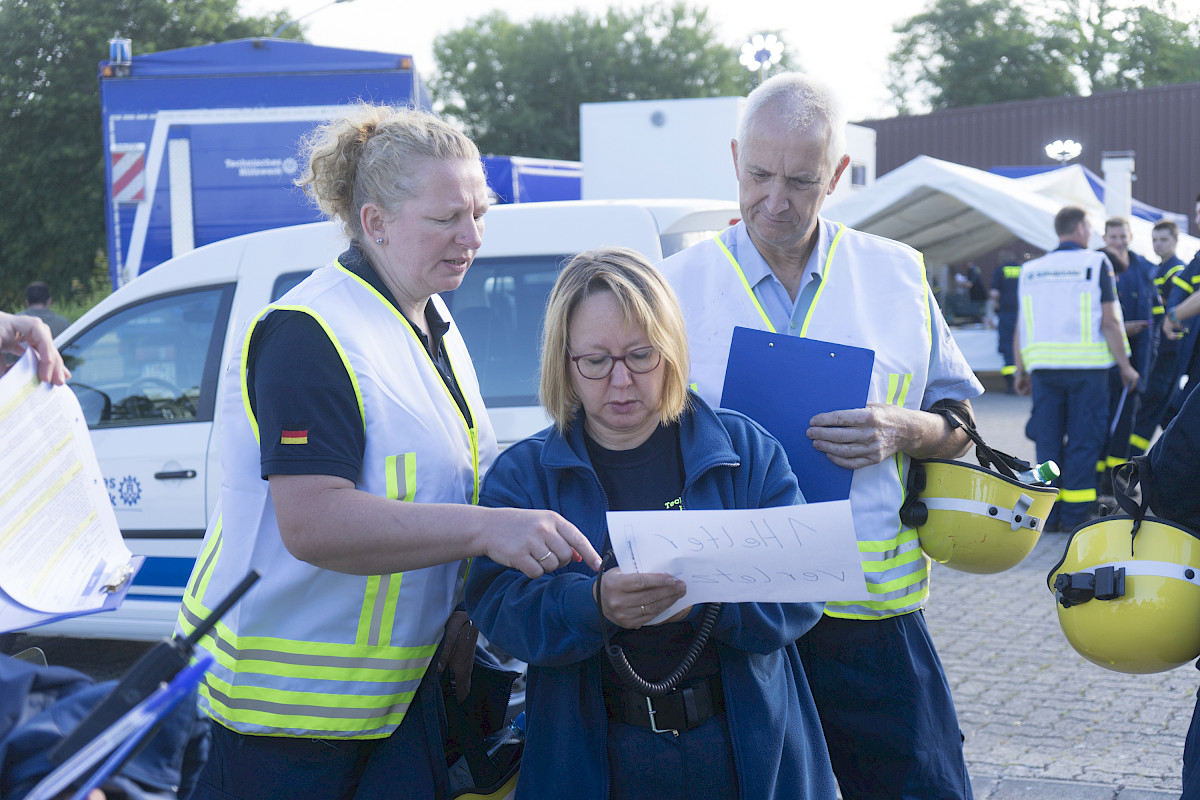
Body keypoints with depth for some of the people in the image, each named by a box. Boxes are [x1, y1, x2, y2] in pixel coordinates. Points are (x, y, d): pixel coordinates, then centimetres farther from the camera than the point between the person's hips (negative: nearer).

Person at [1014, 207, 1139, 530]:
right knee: (1084, 438, 3)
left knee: (1047, 438, 9)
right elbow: (1109, 322, -6)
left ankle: (1049, 513, 8)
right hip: (1087, 364, -4)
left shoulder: (1031, 269, 10)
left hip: (1043, 366, 4)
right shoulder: (1096, 263, -2)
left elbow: (1021, 328, 10)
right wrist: (1125, 366, 0)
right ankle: (1075, 513, 2)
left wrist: (1021, 371, 19)